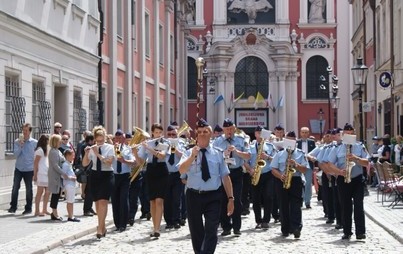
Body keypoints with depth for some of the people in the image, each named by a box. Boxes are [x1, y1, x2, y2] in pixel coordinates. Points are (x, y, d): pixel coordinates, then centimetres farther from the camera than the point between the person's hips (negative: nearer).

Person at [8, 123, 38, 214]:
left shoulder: (35, 143, -3)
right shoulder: (17, 142, 1)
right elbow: (16, 154, -8)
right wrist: (20, 145, -20)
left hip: (29, 170, -1)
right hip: (18, 169, 1)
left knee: (28, 189, 7)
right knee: (15, 188, -1)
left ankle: (28, 208, 18)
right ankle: (13, 207, 10)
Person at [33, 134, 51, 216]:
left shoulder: (46, 149, 19)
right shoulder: (40, 150, -8)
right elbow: (35, 163, -11)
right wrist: (35, 174, -15)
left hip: (47, 173, 9)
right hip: (41, 174, -9)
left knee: (47, 192, 8)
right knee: (40, 192, -6)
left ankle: (44, 210, 16)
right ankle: (37, 211, -2)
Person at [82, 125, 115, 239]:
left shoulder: (110, 147, -3)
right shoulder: (92, 149, 3)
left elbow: (109, 162, -15)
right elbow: (85, 164, 3)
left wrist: (98, 154, -20)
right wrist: (86, 153, -13)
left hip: (107, 176, -4)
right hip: (95, 175, 4)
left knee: (103, 202, -14)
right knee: (97, 202, 9)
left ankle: (100, 228, -15)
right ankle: (102, 226, 21)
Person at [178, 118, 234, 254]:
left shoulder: (218, 153, 4)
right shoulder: (189, 152, 2)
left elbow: (225, 176, 4)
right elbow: (181, 170, -15)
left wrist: (230, 198, 1)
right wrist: (193, 156, -26)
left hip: (213, 197, -1)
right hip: (194, 196, 1)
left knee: (211, 231, -10)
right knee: (196, 232, 11)